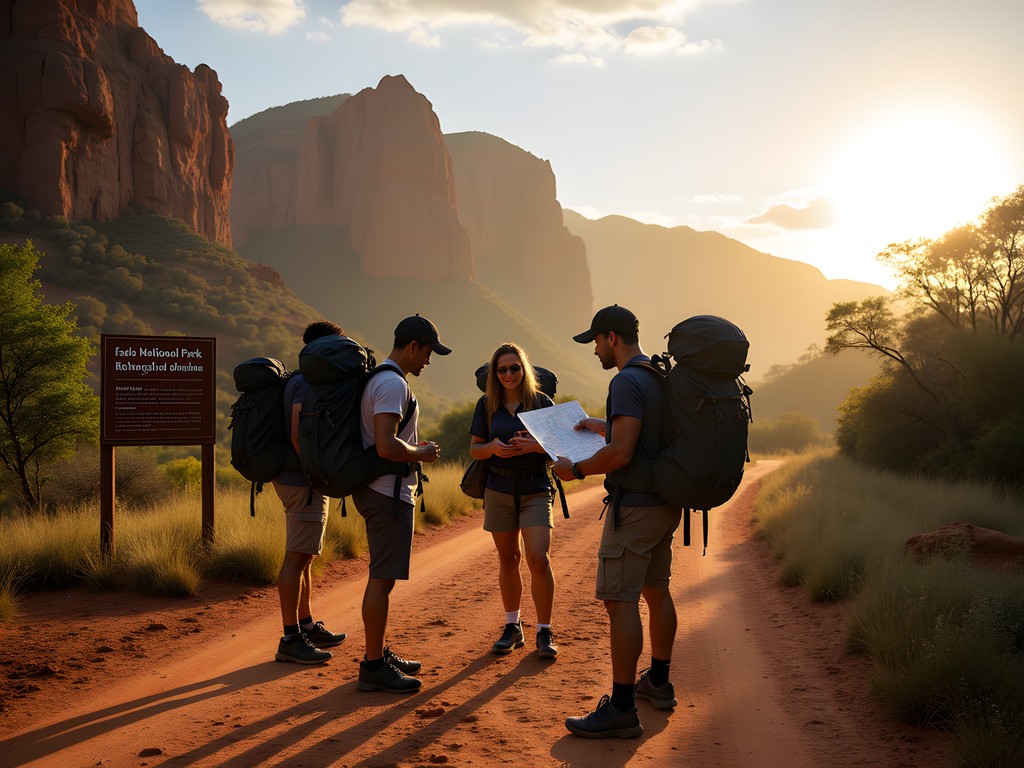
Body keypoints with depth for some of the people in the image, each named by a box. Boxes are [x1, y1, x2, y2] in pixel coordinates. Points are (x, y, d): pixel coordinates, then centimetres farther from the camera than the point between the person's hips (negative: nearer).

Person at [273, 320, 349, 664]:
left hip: (299, 481, 11)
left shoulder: (302, 381, 17)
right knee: (297, 557, -7)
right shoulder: (307, 383, -15)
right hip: (303, 483, -11)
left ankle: (307, 627, 26)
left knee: (304, 557, 16)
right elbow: (299, 435, -23)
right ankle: (291, 639, -4)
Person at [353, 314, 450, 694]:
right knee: (382, 579, -5)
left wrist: (413, 447, 16)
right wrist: (422, 454, -12)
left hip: (373, 490, 11)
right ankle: (373, 667, 0)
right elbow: (386, 446, -28)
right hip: (388, 494, -11)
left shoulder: (377, 379, 16)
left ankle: (379, 655, 27)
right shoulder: (393, 384, -18)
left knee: (382, 577, 17)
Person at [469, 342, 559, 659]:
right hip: (499, 490, 2)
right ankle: (512, 628, 23)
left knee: (539, 559, -12)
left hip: (536, 490, -2)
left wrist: (535, 446, -21)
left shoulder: (541, 401, -1)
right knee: (508, 559, 10)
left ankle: (544, 632, -1)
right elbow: (474, 449, 6)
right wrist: (492, 448, -16)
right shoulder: (486, 405, 4)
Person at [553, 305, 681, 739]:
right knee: (656, 591, 19)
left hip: (635, 505, -10)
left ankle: (621, 710, -7)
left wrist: (576, 470, -11)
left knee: (620, 602, -9)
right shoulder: (661, 377, 14)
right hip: (666, 503, 10)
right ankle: (658, 683, 33)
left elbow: (621, 452, -25)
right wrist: (600, 426, 32)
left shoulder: (627, 381, -17)